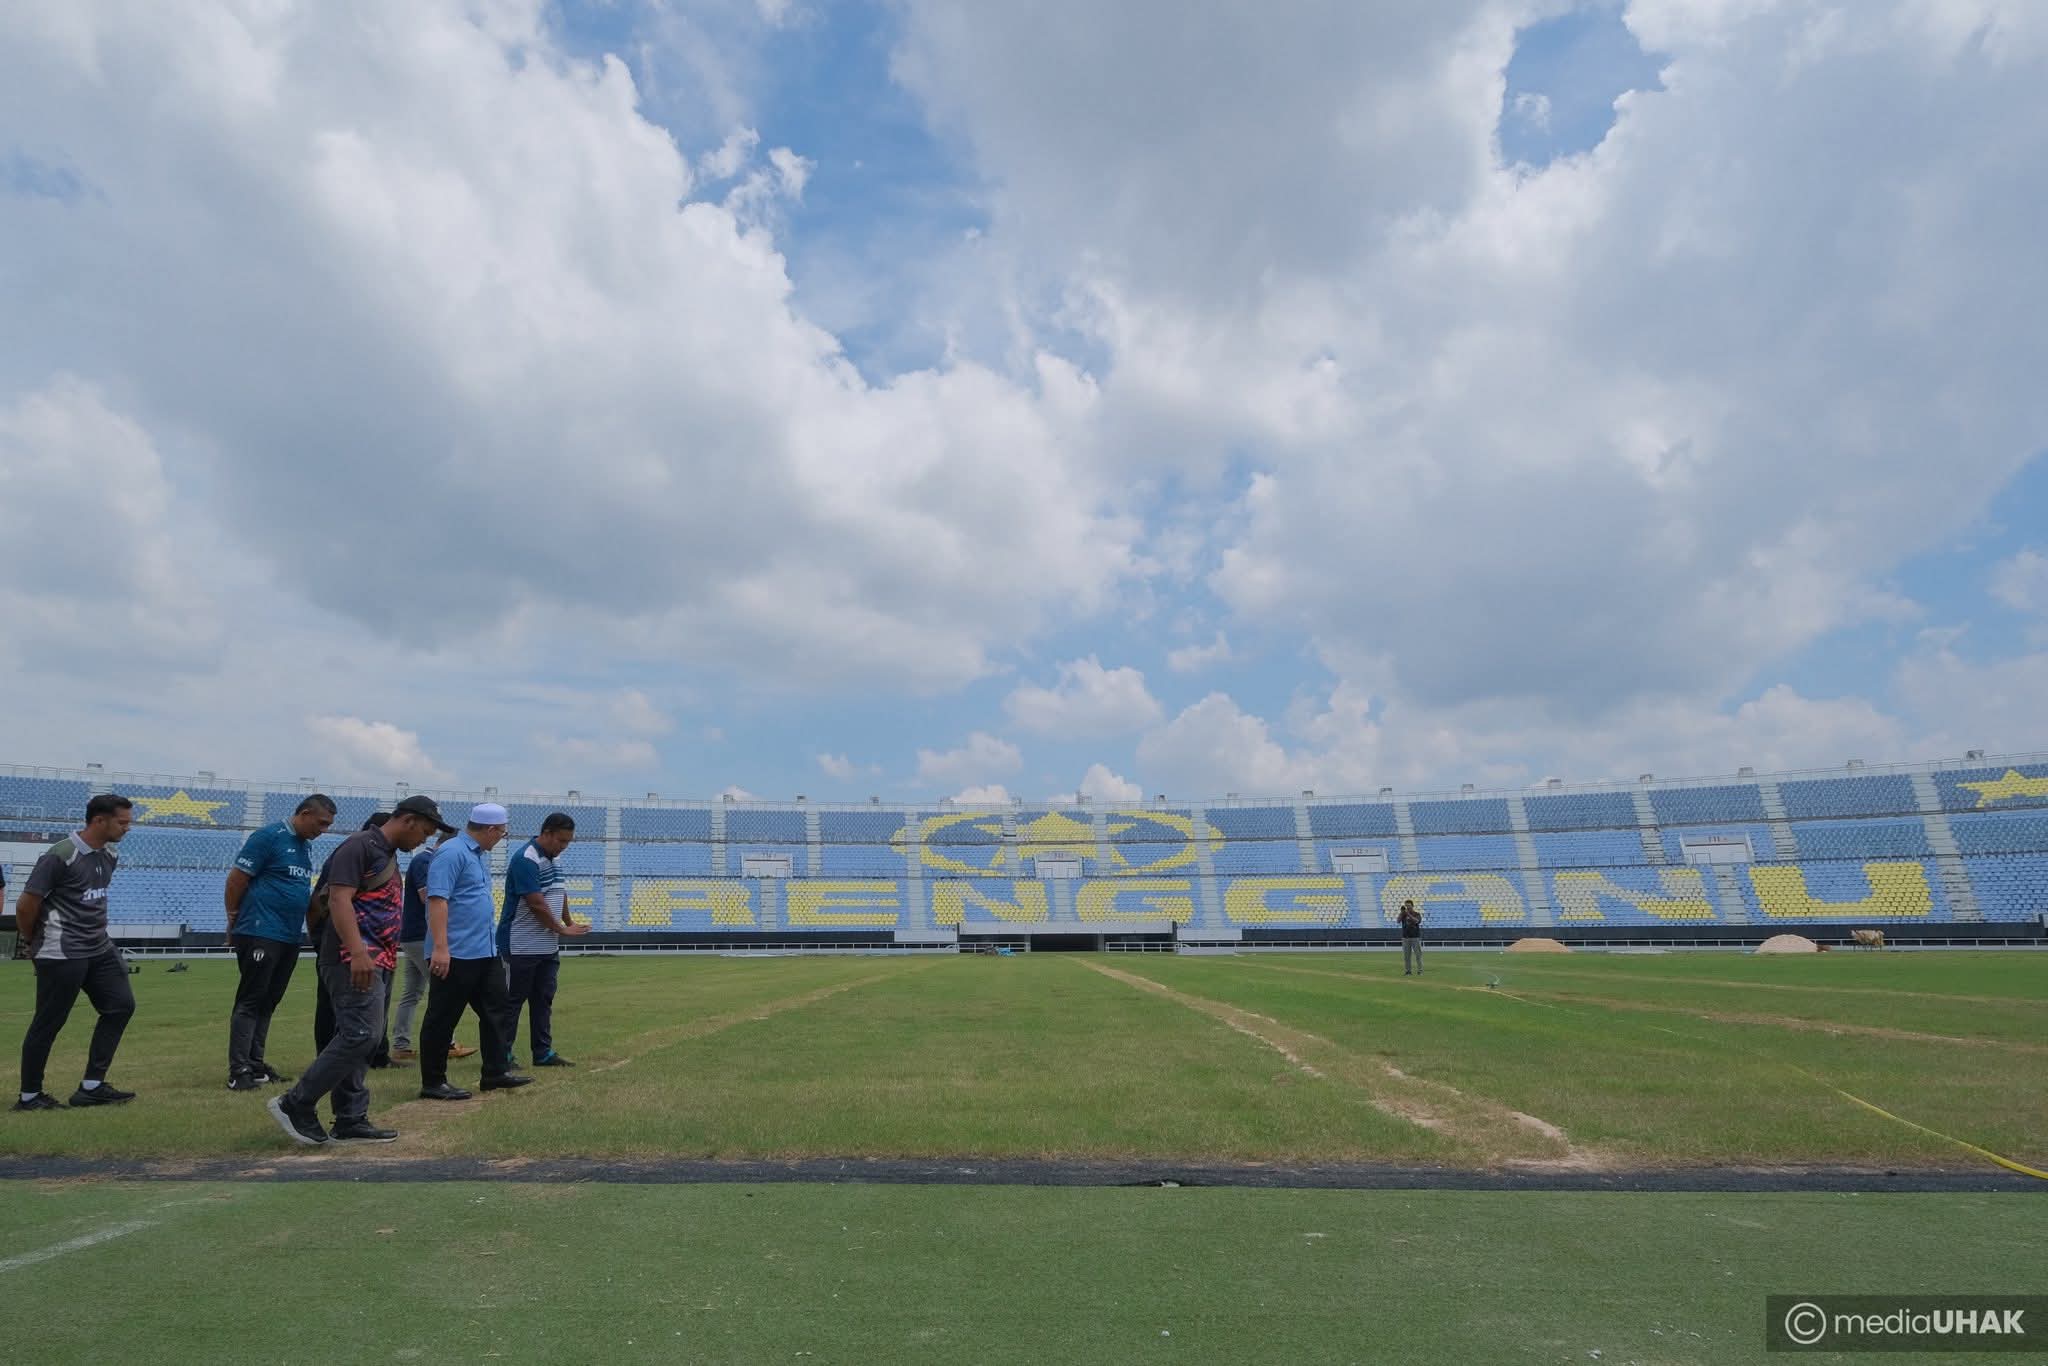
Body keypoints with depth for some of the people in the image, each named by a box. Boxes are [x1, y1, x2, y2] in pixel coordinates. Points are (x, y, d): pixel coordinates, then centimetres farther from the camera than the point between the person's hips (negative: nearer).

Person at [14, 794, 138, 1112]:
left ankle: (91, 1087, 14)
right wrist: (34, 943, 1)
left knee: (121, 1005, 6)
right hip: (61, 955, -8)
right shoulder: (60, 856, -18)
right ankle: (29, 1096, 20)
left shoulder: (108, 854, 7)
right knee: (48, 1024, 4)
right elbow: (25, 906, -13)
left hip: (99, 949, 8)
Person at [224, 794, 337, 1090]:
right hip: (260, 934, -8)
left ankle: (255, 1064, 20)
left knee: (268, 1002, 13)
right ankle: (238, 1071, 0)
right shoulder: (269, 837, -11)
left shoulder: (306, 844, 14)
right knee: (250, 1001, -4)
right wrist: (233, 921, -6)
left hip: (290, 937, 8)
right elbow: (236, 879, -11)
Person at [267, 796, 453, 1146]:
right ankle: (296, 1105, -1)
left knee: (359, 1037, 10)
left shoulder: (389, 854, 20)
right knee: (360, 1033, -14)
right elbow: (339, 900, -20)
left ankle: (350, 1122, 15)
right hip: (352, 959, -10)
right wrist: (358, 952, -29)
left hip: (372, 961, 10)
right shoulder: (360, 846, -10)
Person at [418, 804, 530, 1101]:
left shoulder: (480, 856, 16)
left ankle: (496, 1073, 20)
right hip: (455, 954, -10)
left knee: (494, 1011, 12)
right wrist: (440, 947, -26)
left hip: (486, 953, 10)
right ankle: (432, 1083, 14)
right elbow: (437, 899, -21)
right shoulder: (451, 853, -14)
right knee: (443, 1019, 3)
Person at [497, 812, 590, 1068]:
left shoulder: (552, 858, 9)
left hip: (548, 946, 9)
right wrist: (563, 930, -14)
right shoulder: (526, 859, -19)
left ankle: (543, 1052, 18)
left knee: (544, 1000, 12)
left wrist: (569, 921, 9)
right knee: (513, 1001, 2)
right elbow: (536, 904, -22)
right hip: (523, 947, -9)